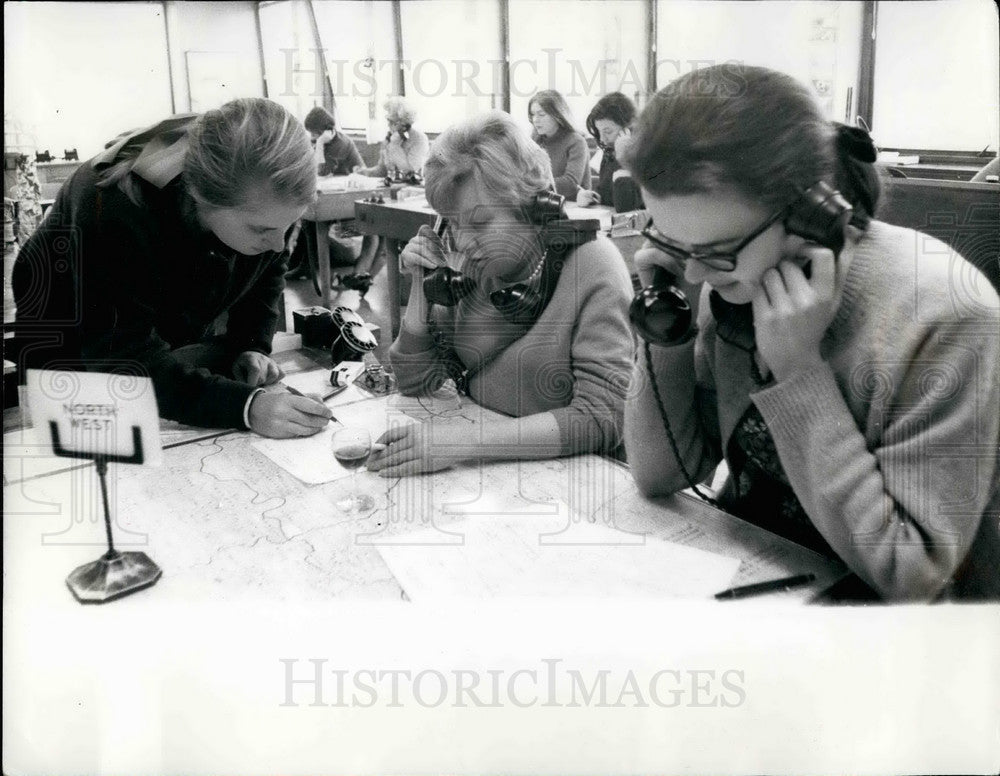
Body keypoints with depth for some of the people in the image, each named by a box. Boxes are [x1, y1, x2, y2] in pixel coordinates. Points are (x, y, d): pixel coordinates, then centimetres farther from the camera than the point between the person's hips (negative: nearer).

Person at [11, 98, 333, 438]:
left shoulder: (261, 202, -23)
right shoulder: (113, 211, -41)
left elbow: (267, 272, -2)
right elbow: (129, 363, -42)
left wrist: (251, 346, -19)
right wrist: (246, 405, -55)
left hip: (178, 344, 5)